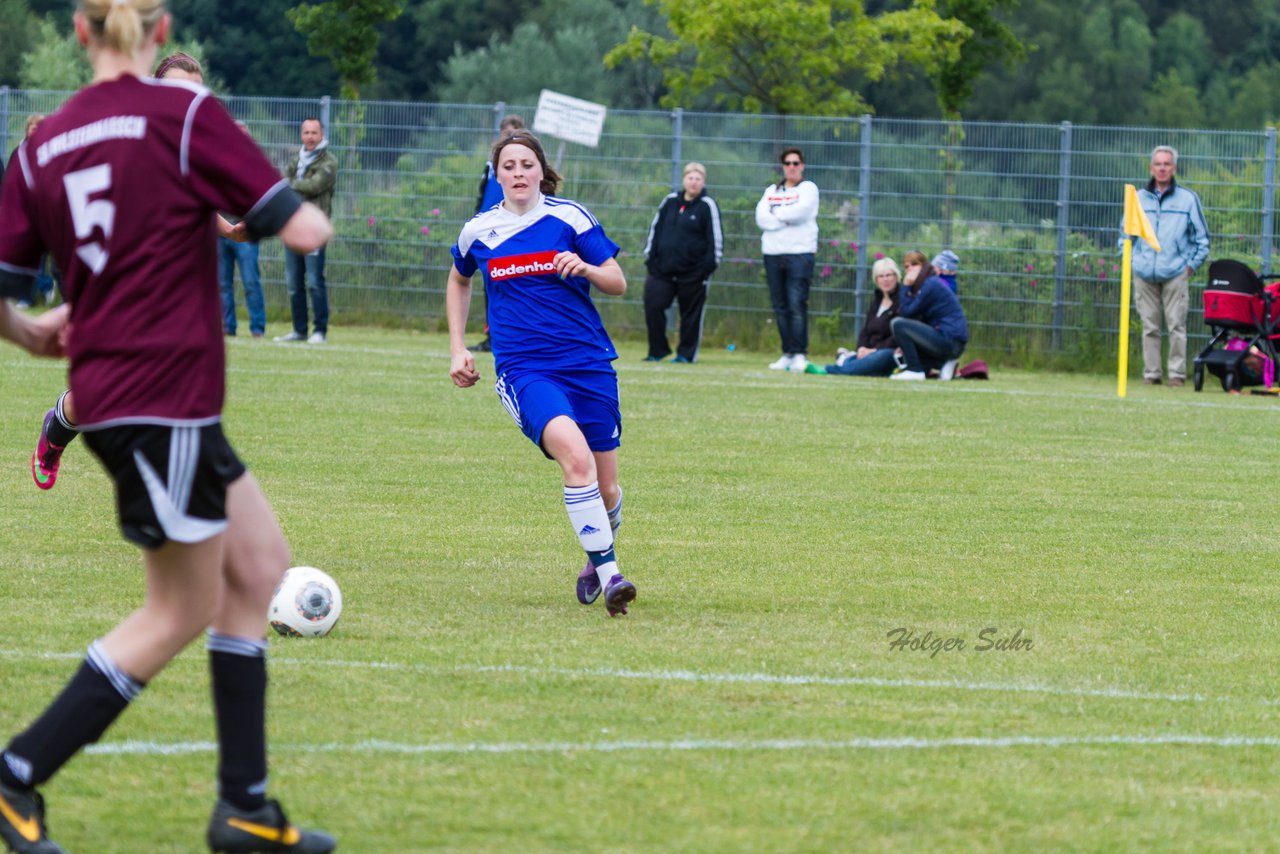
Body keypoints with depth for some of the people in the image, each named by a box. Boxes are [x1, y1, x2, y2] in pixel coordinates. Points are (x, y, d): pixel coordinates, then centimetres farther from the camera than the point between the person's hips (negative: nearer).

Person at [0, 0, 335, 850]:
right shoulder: (185, 114, -11)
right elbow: (306, 231, -13)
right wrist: (287, 210, 10)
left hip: (109, 391, 7)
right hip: (164, 396, -7)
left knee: (260, 562, 15)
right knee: (183, 612, 3)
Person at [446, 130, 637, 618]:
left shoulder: (570, 219, 0)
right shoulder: (479, 232, 6)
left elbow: (618, 284, 2)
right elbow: (458, 281, 26)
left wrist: (584, 267, -19)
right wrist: (458, 349, 18)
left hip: (588, 363, 1)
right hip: (523, 370, -1)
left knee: (605, 489, 5)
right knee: (575, 454, -29)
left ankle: (598, 556, 39)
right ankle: (609, 577, -28)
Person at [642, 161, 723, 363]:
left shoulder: (708, 206, -4)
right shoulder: (670, 202, 10)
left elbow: (716, 238, -5)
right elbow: (655, 229, 17)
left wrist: (709, 265, -11)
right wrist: (650, 256, 10)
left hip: (693, 271, -4)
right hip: (663, 268, 4)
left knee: (691, 313, 2)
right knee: (653, 306, -3)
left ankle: (687, 353, 13)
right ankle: (657, 350, 9)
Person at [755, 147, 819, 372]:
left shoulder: (808, 189, 6)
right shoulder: (771, 191, 18)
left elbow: (800, 212, -13)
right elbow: (761, 217, 3)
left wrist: (776, 215, -1)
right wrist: (786, 220, -9)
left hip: (799, 252, -5)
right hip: (773, 252, 5)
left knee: (797, 306, -12)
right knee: (780, 307, 4)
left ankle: (799, 354, -11)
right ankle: (787, 354, 8)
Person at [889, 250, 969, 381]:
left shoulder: (930, 284, -10)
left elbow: (906, 313, -13)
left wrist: (906, 287, -6)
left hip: (949, 340, -10)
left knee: (898, 324, -14)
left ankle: (914, 370, -13)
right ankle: (943, 364, 9)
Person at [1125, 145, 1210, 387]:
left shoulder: (1188, 199, 4)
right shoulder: (1138, 199, 10)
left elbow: (1202, 238, 9)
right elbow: (1125, 234, 20)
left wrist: (1191, 265, 2)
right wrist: (1131, 262, 10)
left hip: (1176, 275, -2)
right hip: (1144, 275, 2)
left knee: (1176, 325, -6)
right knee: (1149, 327, 4)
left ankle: (1177, 373, -2)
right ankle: (1151, 373, 8)